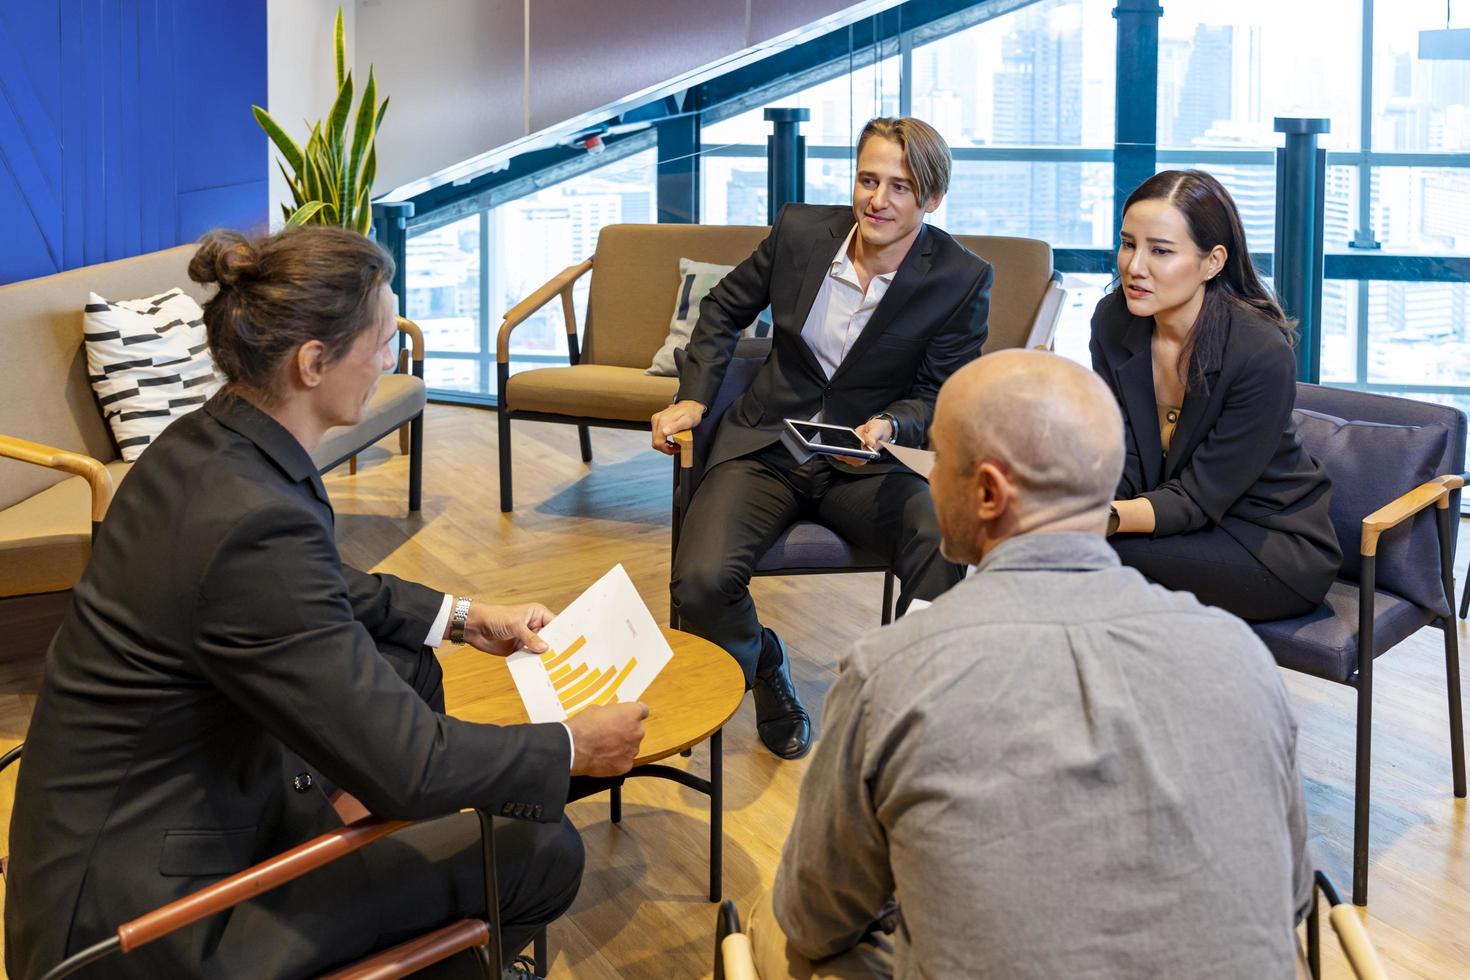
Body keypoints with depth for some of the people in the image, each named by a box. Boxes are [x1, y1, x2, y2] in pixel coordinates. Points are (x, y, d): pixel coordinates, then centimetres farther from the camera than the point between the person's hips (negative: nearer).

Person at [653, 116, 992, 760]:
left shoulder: (962, 281, -9)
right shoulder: (800, 231, -3)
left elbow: (940, 393, -1)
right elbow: (724, 309, 14)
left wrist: (889, 426, -23)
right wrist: (693, 397, 2)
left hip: (868, 463, -1)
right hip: (765, 448, 1)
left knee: (946, 555, -32)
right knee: (700, 585, -23)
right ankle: (765, 671, 11)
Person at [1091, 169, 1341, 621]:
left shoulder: (1263, 354, -25)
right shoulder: (1114, 321, -6)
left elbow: (1197, 498, -22)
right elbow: (1121, 466, -8)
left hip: (1279, 550, -5)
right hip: (1185, 528, 6)